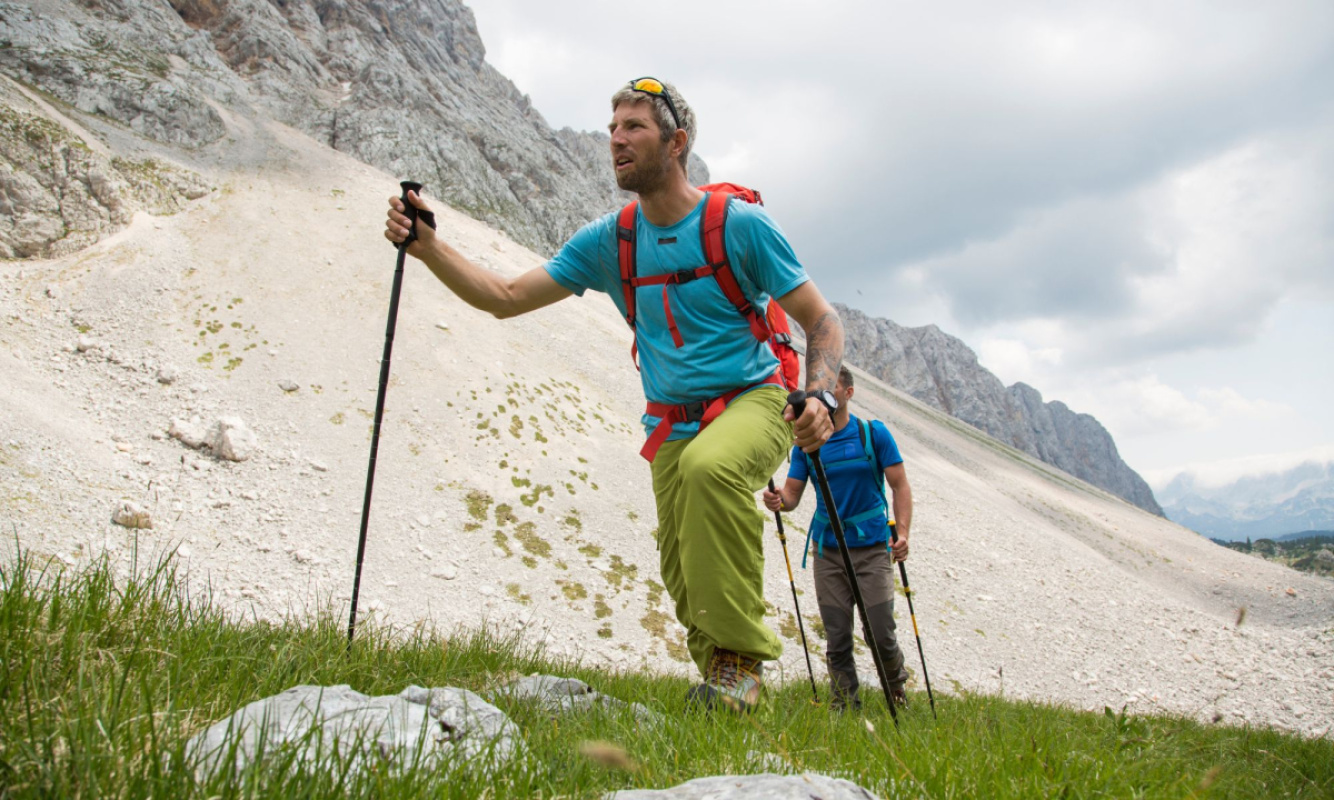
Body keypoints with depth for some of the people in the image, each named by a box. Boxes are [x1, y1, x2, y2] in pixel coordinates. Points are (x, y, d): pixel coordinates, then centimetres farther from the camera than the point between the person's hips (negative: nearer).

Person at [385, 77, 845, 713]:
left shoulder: (739, 223, -9)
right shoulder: (610, 242, 3)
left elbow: (822, 320, -6)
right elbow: (506, 297, 2)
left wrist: (821, 396, -25)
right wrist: (428, 247, -12)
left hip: (754, 400, -4)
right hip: (672, 426, 5)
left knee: (709, 465, -36)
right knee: (682, 579, 0)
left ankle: (740, 652, -22)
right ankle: (723, 677, 26)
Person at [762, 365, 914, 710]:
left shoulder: (874, 433, -1)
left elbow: (900, 487, -1)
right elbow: (793, 494, 2)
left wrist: (902, 532, -15)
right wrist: (779, 499, -22)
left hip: (872, 548, -2)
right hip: (827, 550, 2)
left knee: (881, 633, -4)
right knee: (837, 637, 2)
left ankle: (896, 684, 27)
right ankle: (844, 704, 17)